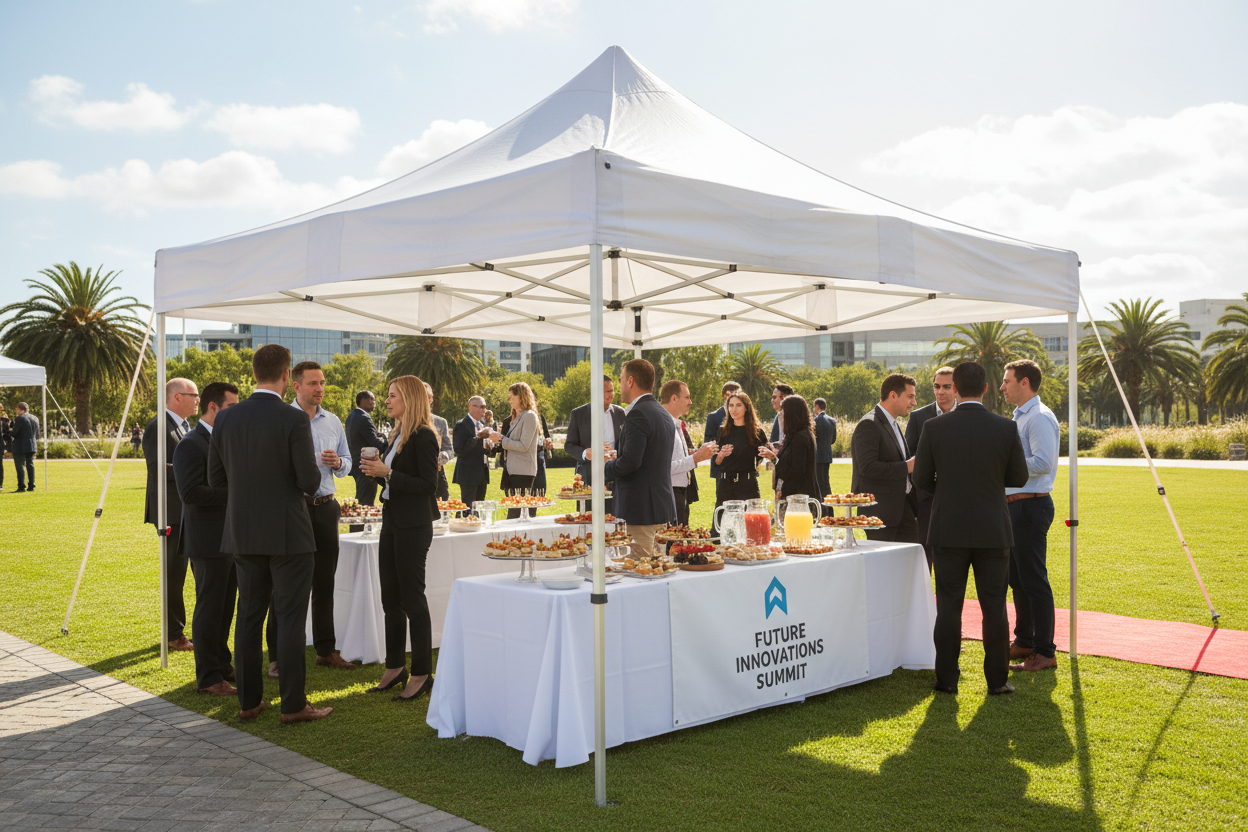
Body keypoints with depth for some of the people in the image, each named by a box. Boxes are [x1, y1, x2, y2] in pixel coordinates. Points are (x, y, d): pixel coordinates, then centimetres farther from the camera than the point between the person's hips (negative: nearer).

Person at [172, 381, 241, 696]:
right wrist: (233, 493, -21)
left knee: (225, 608, 16)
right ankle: (208, 678, 8)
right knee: (210, 609, -1)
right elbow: (190, 492, -23)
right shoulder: (190, 445, -13)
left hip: (231, 538, 9)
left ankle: (223, 666, 27)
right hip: (209, 542, -9)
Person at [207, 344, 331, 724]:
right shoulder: (295, 420, -14)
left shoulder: (226, 418, 0)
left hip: (243, 533, 5)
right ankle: (293, 704, 6)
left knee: (249, 615, 13)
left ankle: (249, 701, 20)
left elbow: (215, 478, 6)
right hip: (288, 534, -5)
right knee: (290, 618, 2)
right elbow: (310, 482, -15)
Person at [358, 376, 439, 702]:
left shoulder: (423, 437, -14)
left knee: (412, 598, -3)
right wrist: (376, 469, 3)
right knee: (391, 599, 14)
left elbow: (428, 485, -19)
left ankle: (422, 674, 7)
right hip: (392, 522, 9)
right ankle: (395, 666, 25)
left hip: (413, 526, -9)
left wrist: (388, 473, -20)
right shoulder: (398, 435, 14)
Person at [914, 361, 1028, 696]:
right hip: (993, 530, 0)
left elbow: (922, 478, -2)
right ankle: (997, 680, 15)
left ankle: (947, 679, 12)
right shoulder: (1006, 428, -6)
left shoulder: (934, 428, -8)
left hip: (948, 530, 0)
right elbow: (1019, 478, 1)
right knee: (994, 607, 10)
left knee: (948, 607, 7)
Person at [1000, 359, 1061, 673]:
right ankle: (1024, 642, 28)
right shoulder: (1020, 417, 18)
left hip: (1031, 506, -11)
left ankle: (1044, 652, 1)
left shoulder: (1040, 417, -14)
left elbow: (1043, 462, -24)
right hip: (1015, 506, 11)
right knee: (1017, 579, 17)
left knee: (1034, 581, -6)